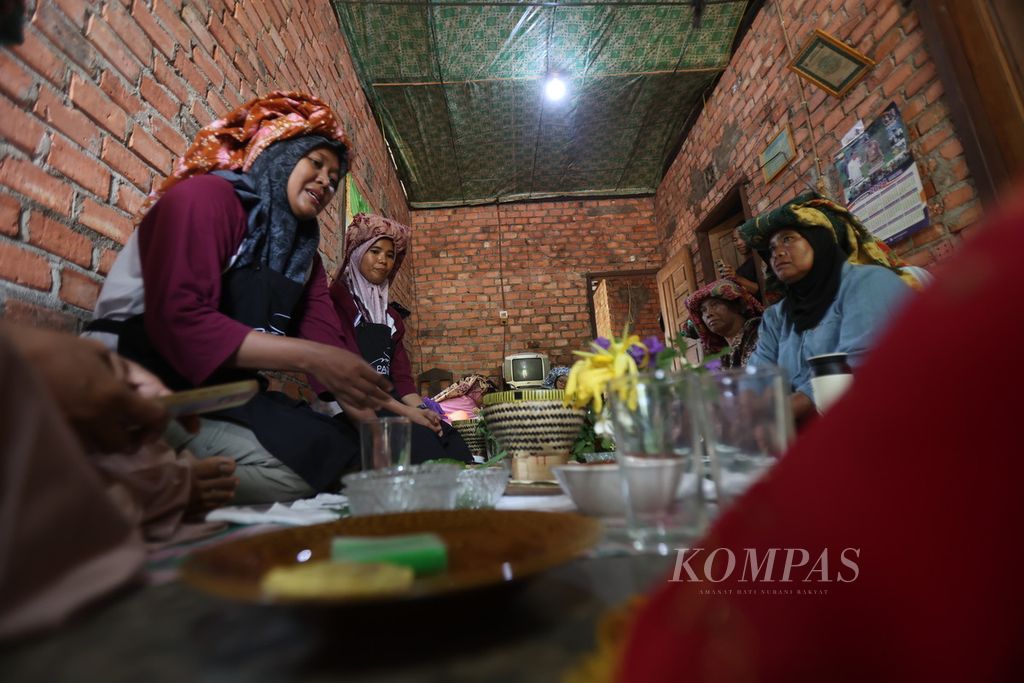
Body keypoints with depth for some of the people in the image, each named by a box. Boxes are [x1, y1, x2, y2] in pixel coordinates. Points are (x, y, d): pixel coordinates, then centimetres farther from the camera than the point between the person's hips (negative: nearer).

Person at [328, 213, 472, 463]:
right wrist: (405, 412, -19)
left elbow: (400, 370, 11)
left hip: (391, 401, 6)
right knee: (421, 439, -31)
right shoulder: (337, 300, -4)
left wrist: (419, 407, -9)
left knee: (448, 435, -20)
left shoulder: (389, 311, 19)